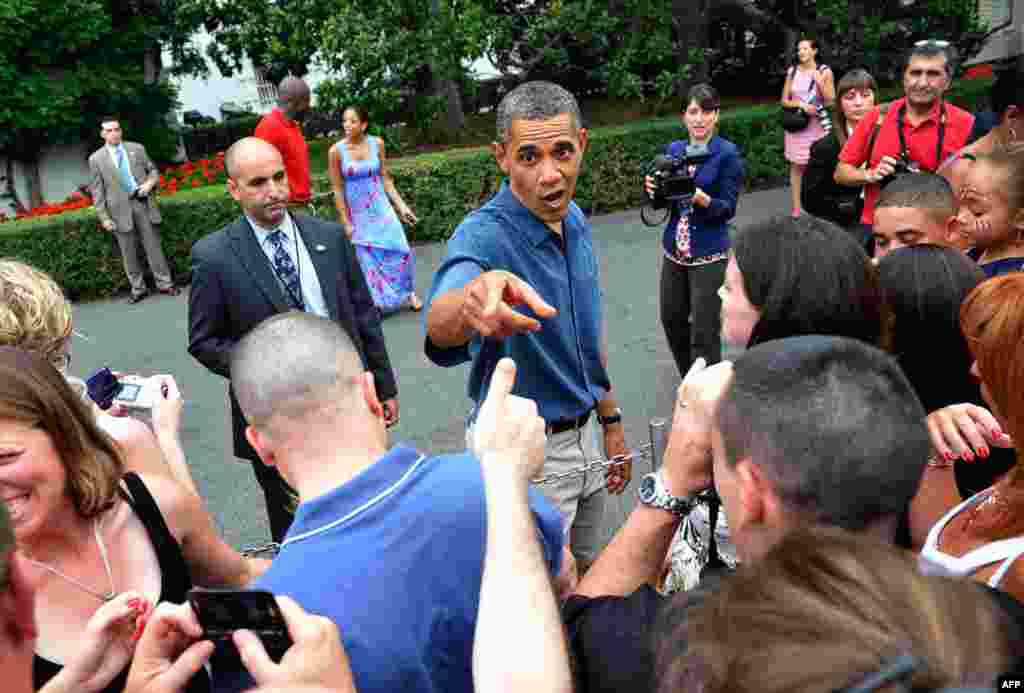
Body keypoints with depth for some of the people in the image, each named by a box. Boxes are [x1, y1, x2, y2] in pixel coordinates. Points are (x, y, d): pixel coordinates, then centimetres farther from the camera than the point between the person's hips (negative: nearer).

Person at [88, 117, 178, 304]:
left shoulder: (137, 148, 8)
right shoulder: (96, 159, 3)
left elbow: (153, 170, 13)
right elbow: (97, 192, 1)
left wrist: (150, 183, -10)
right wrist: (104, 217, -5)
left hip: (143, 203, 1)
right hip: (120, 209, 0)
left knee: (153, 246, 4)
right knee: (128, 253, 5)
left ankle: (165, 284, 11)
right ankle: (138, 289, 15)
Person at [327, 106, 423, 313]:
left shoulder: (377, 143, -4)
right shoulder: (336, 151, -12)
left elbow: (385, 178, 4)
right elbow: (337, 189, -7)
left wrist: (401, 205, -1)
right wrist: (345, 222, -7)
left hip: (380, 207, 2)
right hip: (356, 213, -2)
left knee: (398, 250, -4)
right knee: (368, 259, 5)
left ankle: (409, 293, 15)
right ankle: (375, 303, 21)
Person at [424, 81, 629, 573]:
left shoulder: (575, 220, -1)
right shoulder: (484, 235, -25)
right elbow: (440, 328, -47)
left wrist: (611, 421, 12)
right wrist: (473, 299, -70)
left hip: (582, 437, 7)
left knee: (587, 582, 25)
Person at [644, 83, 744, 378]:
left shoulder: (728, 153, -10)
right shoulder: (673, 149, 6)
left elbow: (728, 208, -12)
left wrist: (702, 198, -29)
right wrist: (654, 189, -10)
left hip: (709, 254, -6)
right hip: (673, 250, 6)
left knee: (704, 332, -1)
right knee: (672, 321, 16)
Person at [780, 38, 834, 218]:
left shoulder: (825, 71, -1)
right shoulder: (792, 71, 5)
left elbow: (831, 101, -3)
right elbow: (784, 101, 5)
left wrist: (820, 82, -16)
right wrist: (801, 104, -12)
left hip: (817, 125, -2)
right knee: (796, 166, 4)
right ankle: (796, 208, 8)